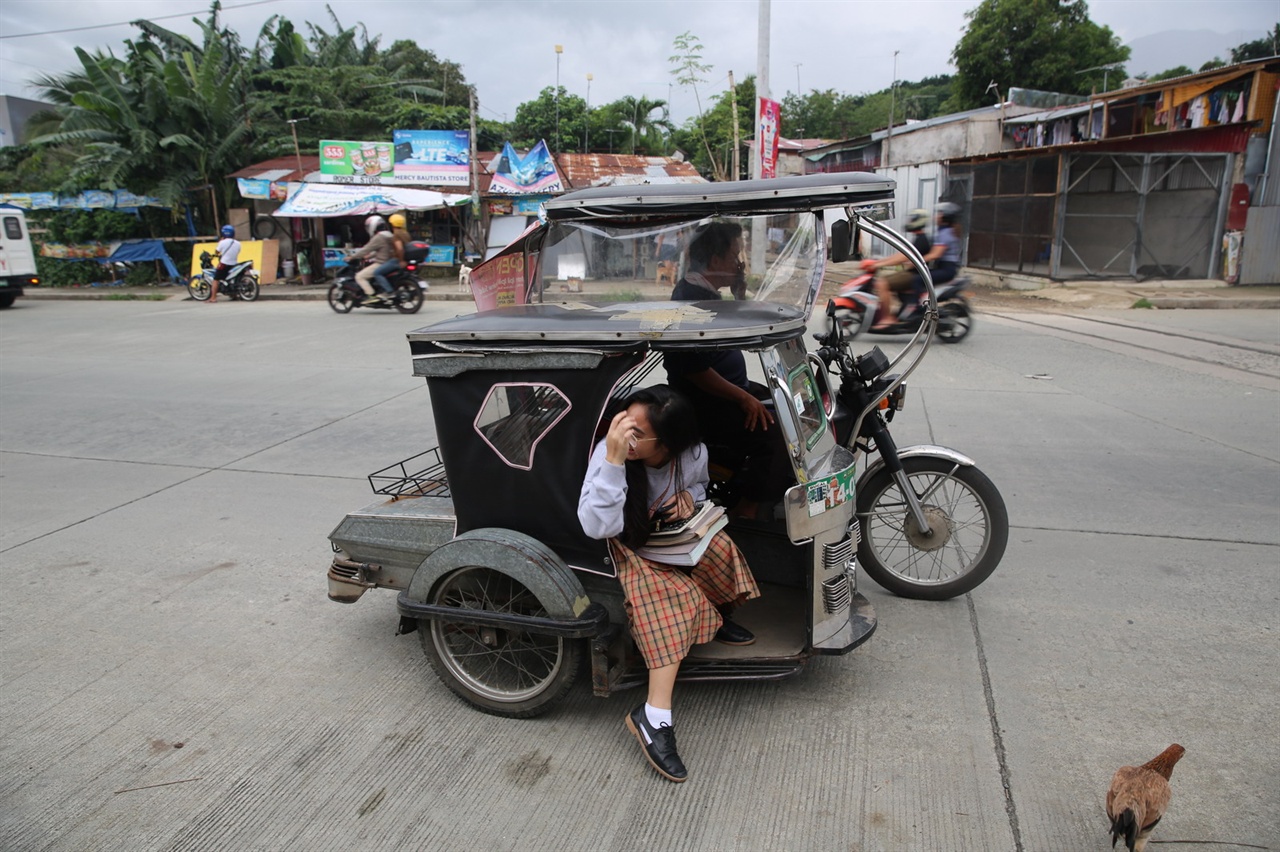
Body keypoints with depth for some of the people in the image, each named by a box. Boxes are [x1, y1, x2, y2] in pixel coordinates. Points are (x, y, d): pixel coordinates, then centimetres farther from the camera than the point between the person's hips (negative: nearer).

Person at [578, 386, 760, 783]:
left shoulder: (694, 453, -17)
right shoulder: (606, 452, -31)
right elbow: (598, 527, -40)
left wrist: (689, 496, -15)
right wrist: (612, 460, -49)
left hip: (672, 532, 5)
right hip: (629, 547, -5)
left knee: (717, 548, -23)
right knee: (666, 590, -29)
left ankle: (715, 617, 8)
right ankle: (653, 718, -27)